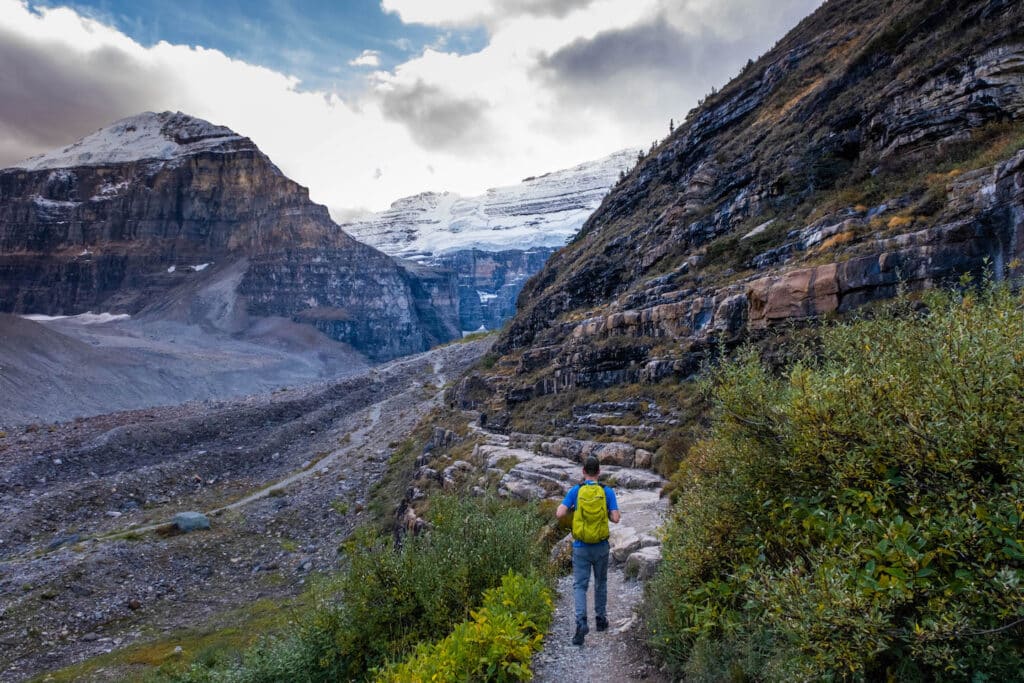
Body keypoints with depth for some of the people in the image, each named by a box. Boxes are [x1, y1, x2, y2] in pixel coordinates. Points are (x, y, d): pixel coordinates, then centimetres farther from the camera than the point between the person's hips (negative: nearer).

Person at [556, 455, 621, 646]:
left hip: (581, 547, -1)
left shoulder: (575, 491, -6)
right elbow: (616, 518, -10)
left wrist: (570, 508, 8)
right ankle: (600, 619, 32)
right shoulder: (607, 492, -5)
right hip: (601, 547, 1)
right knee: (601, 583, 21)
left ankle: (581, 621, -12)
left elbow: (559, 514, -14)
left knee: (580, 585, 5)